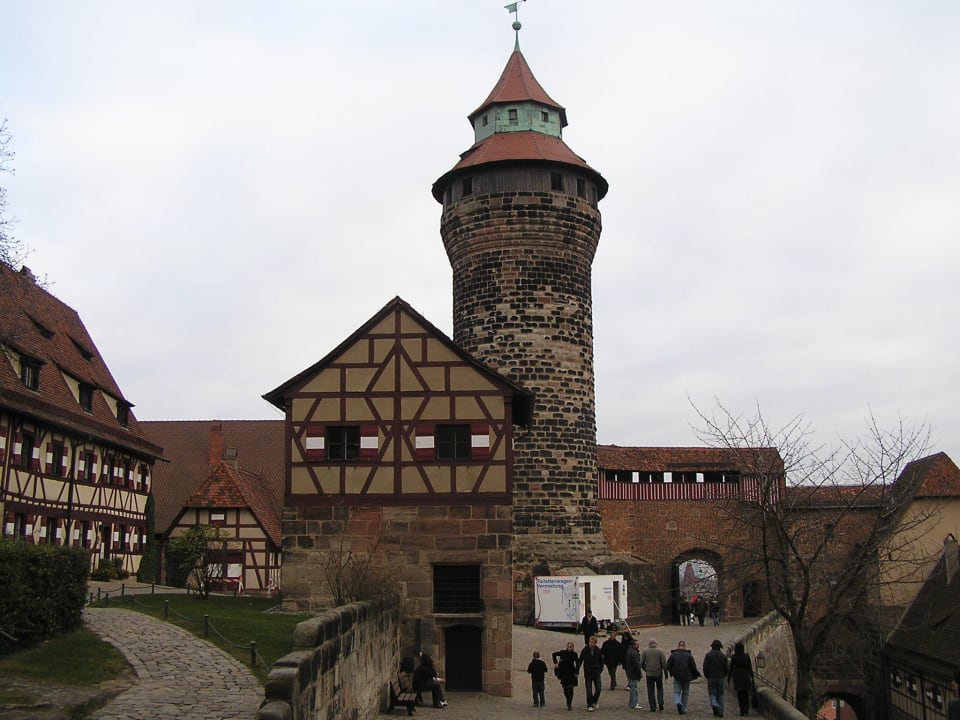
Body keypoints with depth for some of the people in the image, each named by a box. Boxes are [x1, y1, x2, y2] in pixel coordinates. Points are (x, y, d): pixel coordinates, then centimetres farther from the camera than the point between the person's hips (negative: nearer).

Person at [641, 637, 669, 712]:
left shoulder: (645, 651, -3)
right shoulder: (660, 651, -6)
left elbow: (641, 663, -1)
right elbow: (664, 663, -8)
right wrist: (666, 672, 2)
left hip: (649, 674, 0)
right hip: (658, 673, 0)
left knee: (650, 691, 7)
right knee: (659, 689, 19)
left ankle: (652, 707, 5)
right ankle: (660, 703, 5)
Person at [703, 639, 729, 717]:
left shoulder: (708, 655, -4)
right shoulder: (723, 656, 1)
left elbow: (705, 667, -8)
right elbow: (727, 668, -1)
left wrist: (706, 675, 8)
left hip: (711, 678, -2)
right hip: (720, 678, 2)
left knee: (712, 693, 6)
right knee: (720, 694, 10)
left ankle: (714, 705, -20)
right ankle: (720, 712, 8)